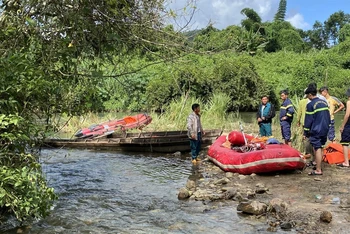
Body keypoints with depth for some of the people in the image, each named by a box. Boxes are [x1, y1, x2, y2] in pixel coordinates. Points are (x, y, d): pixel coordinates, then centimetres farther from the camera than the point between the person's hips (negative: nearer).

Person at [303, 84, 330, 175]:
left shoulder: (310, 104, -13)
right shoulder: (324, 102, 10)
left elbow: (308, 120, -11)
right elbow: (328, 117, 15)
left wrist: (305, 133, -5)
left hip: (316, 131, -8)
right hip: (325, 130, 8)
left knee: (317, 149, -6)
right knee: (319, 148, 17)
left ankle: (318, 170, -5)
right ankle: (318, 164, 25)